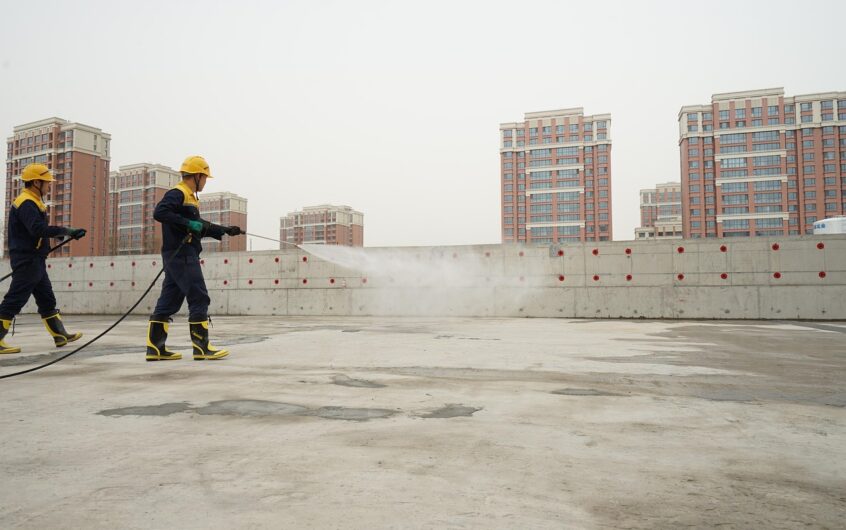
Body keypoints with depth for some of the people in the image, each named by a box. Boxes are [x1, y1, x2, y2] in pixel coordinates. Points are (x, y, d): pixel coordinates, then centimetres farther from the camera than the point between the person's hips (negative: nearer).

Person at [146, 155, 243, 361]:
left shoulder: (190, 197, 22)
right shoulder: (178, 193, -8)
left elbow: (200, 228, 28)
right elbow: (159, 212, -24)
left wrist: (225, 230, 26)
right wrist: (189, 224, -23)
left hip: (181, 256, 10)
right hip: (181, 254, -10)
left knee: (169, 302, 8)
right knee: (199, 299, -8)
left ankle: (155, 348, 11)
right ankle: (201, 348, -5)